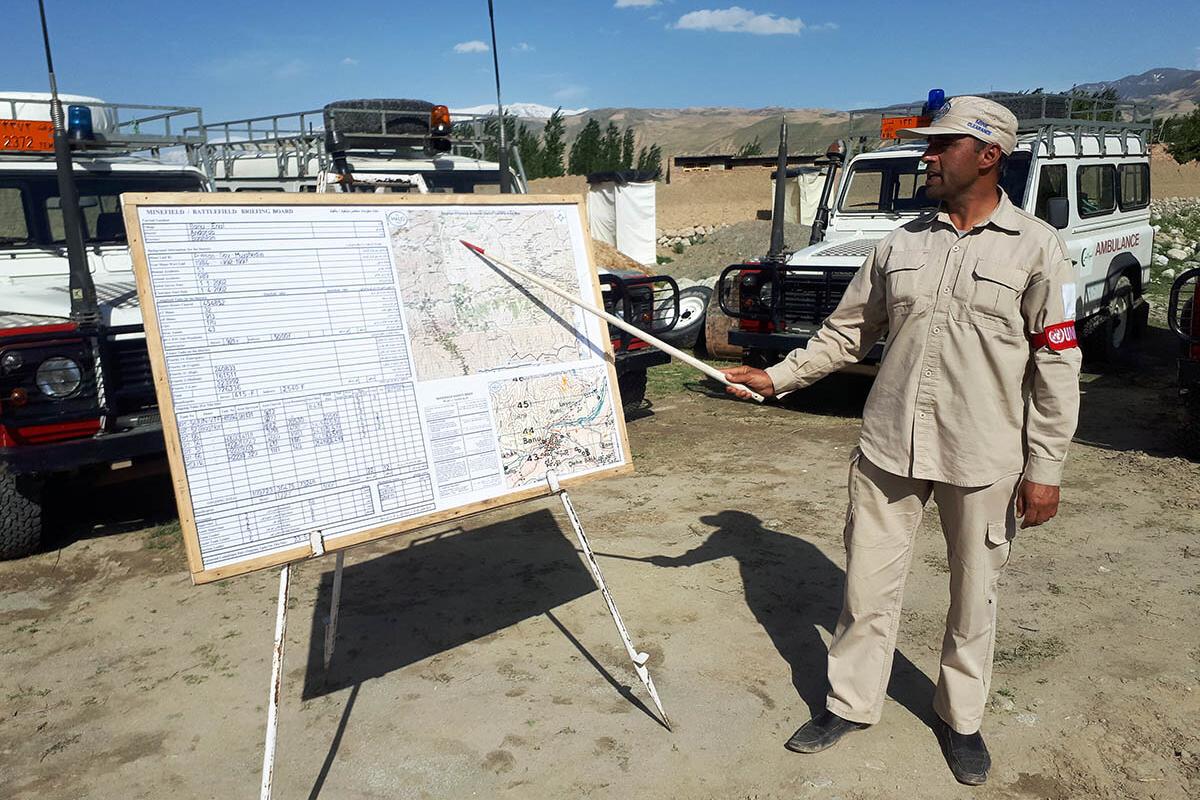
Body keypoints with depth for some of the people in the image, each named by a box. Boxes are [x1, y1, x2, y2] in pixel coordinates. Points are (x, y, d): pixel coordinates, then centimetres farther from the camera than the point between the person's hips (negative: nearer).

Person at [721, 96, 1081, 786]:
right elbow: (847, 332, 12)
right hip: (889, 449, 3)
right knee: (869, 585, 11)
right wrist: (777, 377, 5)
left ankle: (961, 718, 34)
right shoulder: (902, 243, 7)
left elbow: (1058, 364, -5)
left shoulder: (1037, 247, -5)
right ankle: (852, 703, 30)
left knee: (974, 597, 13)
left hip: (983, 460, -3)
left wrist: (1045, 468, -7)